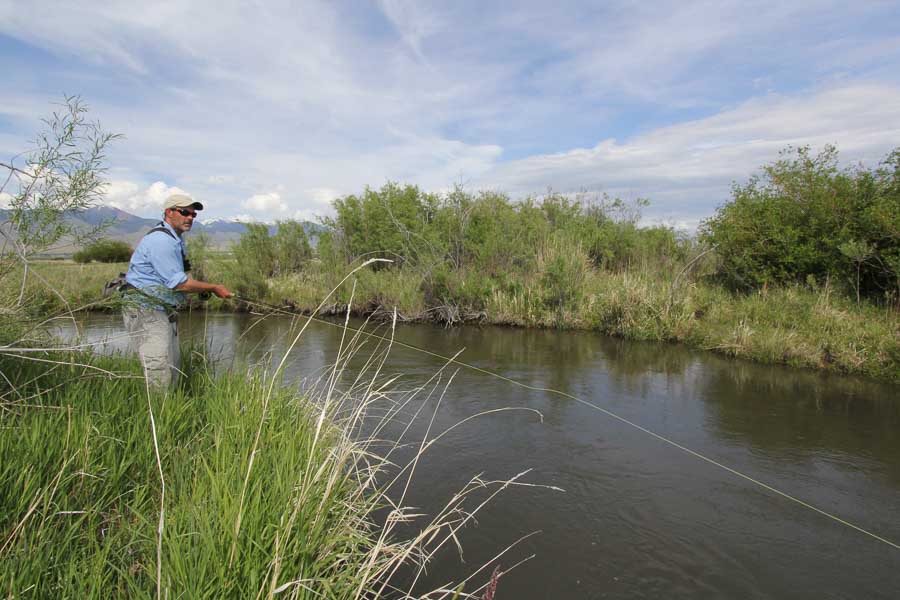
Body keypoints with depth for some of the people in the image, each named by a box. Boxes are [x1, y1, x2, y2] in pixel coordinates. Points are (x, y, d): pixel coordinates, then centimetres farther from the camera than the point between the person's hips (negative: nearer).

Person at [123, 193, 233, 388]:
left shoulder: (176, 239, 15)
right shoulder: (161, 240, -18)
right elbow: (178, 283, -20)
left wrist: (203, 290, 10)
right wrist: (213, 288, -11)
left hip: (165, 311, 11)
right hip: (145, 311, -11)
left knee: (173, 370, 13)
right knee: (159, 373, -12)